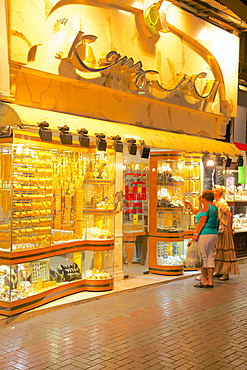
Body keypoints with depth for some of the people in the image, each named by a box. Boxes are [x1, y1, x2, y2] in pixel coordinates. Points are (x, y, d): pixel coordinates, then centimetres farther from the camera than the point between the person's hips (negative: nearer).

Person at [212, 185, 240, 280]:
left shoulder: (222, 203, -15)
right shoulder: (215, 202, 12)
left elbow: (229, 215, -19)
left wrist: (230, 228, -17)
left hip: (223, 229, -9)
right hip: (217, 228, 9)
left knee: (225, 249, -4)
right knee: (219, 249, 13)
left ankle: (226, 273, 1)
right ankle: (220, 271, 21)